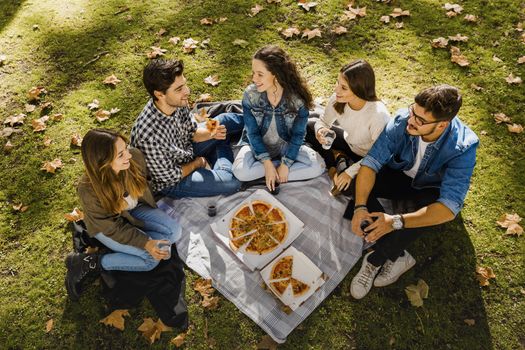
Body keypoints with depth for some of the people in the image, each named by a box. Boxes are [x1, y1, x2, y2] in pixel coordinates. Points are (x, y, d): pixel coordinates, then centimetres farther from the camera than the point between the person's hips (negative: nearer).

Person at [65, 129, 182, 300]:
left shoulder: (135, 157, -28)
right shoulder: (88, 190, -37)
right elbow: (112, 227, -23)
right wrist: (146, 243, -32)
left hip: (134, 210, 5)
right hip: (106, 225, -4)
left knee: (174, 232, -12)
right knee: (151, 258, -17)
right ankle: (89, 264, -5)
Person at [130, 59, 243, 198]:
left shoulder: (177, 103, -19)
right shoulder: (150, 135, -39)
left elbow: (192, 133, 0)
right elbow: (169, 176, -25)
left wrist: (210, 133, -21)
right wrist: (197, 163, -10)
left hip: (186, 150, 7)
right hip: (171, 182, -6)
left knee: (226, 120, 6)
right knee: (232, 182, -21)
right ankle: (223, 150, 8)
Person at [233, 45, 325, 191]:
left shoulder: (298, 98, -23)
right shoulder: (250, 94, -20)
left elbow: (298, 134, -13)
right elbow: (252, 132, -14)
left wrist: (285, 164, -18)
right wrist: (267, 163, -21)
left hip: (286, 145, 1)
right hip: (257, 145, 0)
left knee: (318, 166, -21)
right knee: (240, 171, -29)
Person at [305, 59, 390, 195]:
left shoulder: (379, 115, -38)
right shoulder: (337, 99, -24)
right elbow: (323, 121, -4)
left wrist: (351, 172, -24)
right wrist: (320, 130, -28)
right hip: (348, 141, 5)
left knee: (347, 187, -30)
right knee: (308, 127, -6)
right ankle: (333, 168, 3)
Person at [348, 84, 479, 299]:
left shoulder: (463, 147, -34)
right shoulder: (402, 121, -28)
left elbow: (449, 207, -39)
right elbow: (371, 162, -25)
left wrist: (396, 222, -48)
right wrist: (360, 207, -38)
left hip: (432, 189, -3)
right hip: (400, 174, 3)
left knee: (429, 211, -38)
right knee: (358, 185, -24)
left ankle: (374, 261, -19)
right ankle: (397, 256, -17)